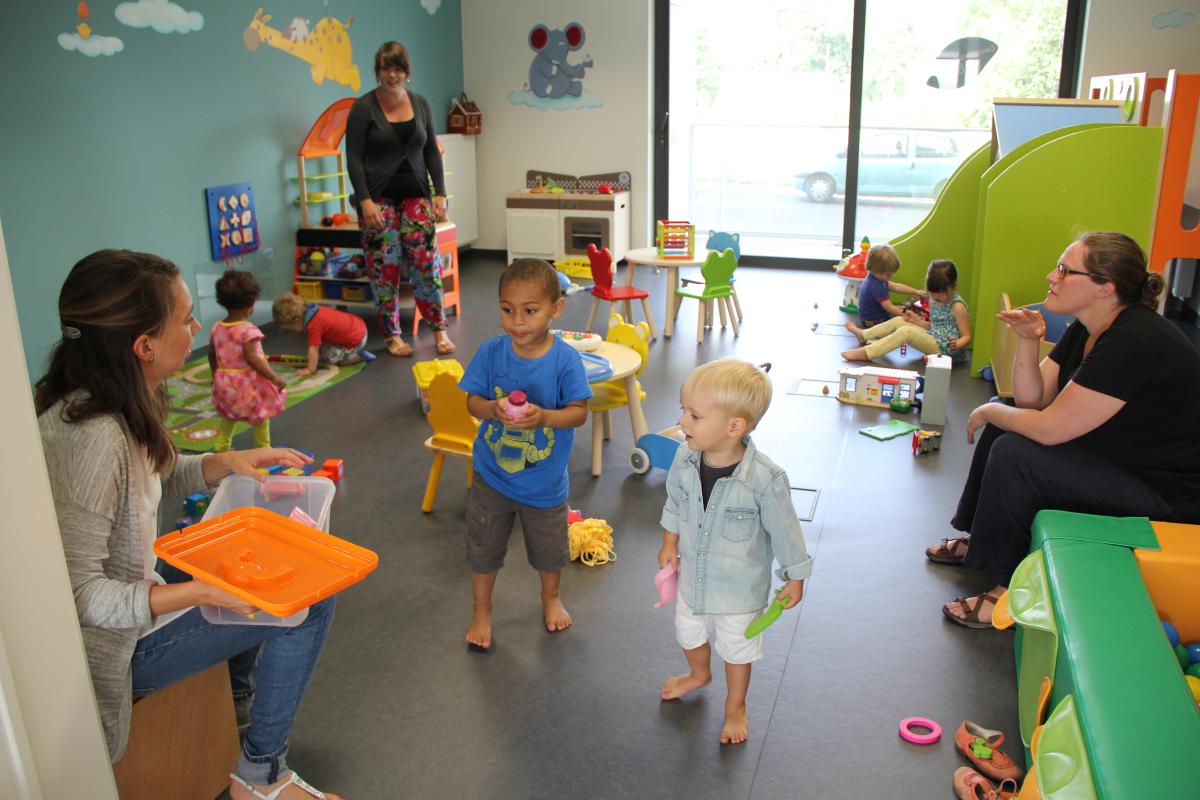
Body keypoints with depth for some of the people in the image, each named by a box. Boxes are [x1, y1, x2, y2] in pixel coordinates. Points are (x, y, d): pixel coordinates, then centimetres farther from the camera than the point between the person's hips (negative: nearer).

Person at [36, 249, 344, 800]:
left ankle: (249, 689, 30)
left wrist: (227, 462, -3)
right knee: (310, 602, -8)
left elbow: (154, 477, 12)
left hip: (131, 586, 9)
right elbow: (80, 593, -31)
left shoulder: (107, 403, -5)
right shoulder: (92, 439, -33)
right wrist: (202, 593, -38)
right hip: (120, 644, -9)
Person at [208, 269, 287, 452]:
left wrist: (215, 374, 26)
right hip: (247, 383, -7)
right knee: (261, 416, 10)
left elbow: (211, 354, 9)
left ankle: (221, 447, 32)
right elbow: (252, 358, -28)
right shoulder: (247, 330, -23)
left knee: (228, 416, 26)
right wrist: (274, 378, -25)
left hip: (225, 382, 7)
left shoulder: (217, 328, -1)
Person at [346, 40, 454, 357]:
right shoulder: (364, 107, -5)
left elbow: (432, 151, 10)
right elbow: (354, 158, -7)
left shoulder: (420, 103, 7)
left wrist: (440, 194, 2)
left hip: (416, 195, 3)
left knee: (425, 262, -2)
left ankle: (439, 329, 9)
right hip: (379, 197, -3)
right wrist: (365, 200, -16)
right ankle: (392, 335, 10)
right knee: (385, 266, -2)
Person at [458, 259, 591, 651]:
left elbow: (579, 412, -18)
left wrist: (544, 416, -36)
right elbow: (472, 401, -10)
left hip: (545, 480, 0)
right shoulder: (491, 352, -15)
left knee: (549, 548, 22)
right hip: (492, 474, 1)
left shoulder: (565, 359, -19)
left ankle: (550, 597, 52)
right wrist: (494, 409, -32)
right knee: (483, 547, 17)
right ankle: (481, 611, 41)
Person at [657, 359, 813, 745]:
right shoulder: (685, 459, -20)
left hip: (739, 587, -4)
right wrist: (669, 544, 11)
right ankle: (699, 674, 63)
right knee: (689, 634, 29)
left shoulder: (764, 478, -35)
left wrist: (794, 578, -7)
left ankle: (735, 707, 49)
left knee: (736, 648, 21)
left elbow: (784, 530, -19)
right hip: (692, 575, 5)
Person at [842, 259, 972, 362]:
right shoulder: (934, 301, 8)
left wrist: (956, 344, -35)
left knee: (905, 332, -25)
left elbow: (966, 336, -14)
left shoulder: (957, 306, -16)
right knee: (898, 321, 4)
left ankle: (866, 353, -25)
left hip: (944, 349, -9)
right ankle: (864, 335, 17)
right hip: (932, 340, 9)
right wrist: (918, 321, 4)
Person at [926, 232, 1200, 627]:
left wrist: (989, 412, -10)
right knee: (1004, 426, 10)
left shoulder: (1133, 342, -29)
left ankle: (1008, 589, -8)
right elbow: (1032, 400, 2)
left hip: (1165, 493, -10)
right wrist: (1027, 342, -13)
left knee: (1014, 454, -22)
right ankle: (978, 539, 22)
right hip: (1114, 457, 10)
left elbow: (1048, 428, -28)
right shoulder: (1088, 329, 2)